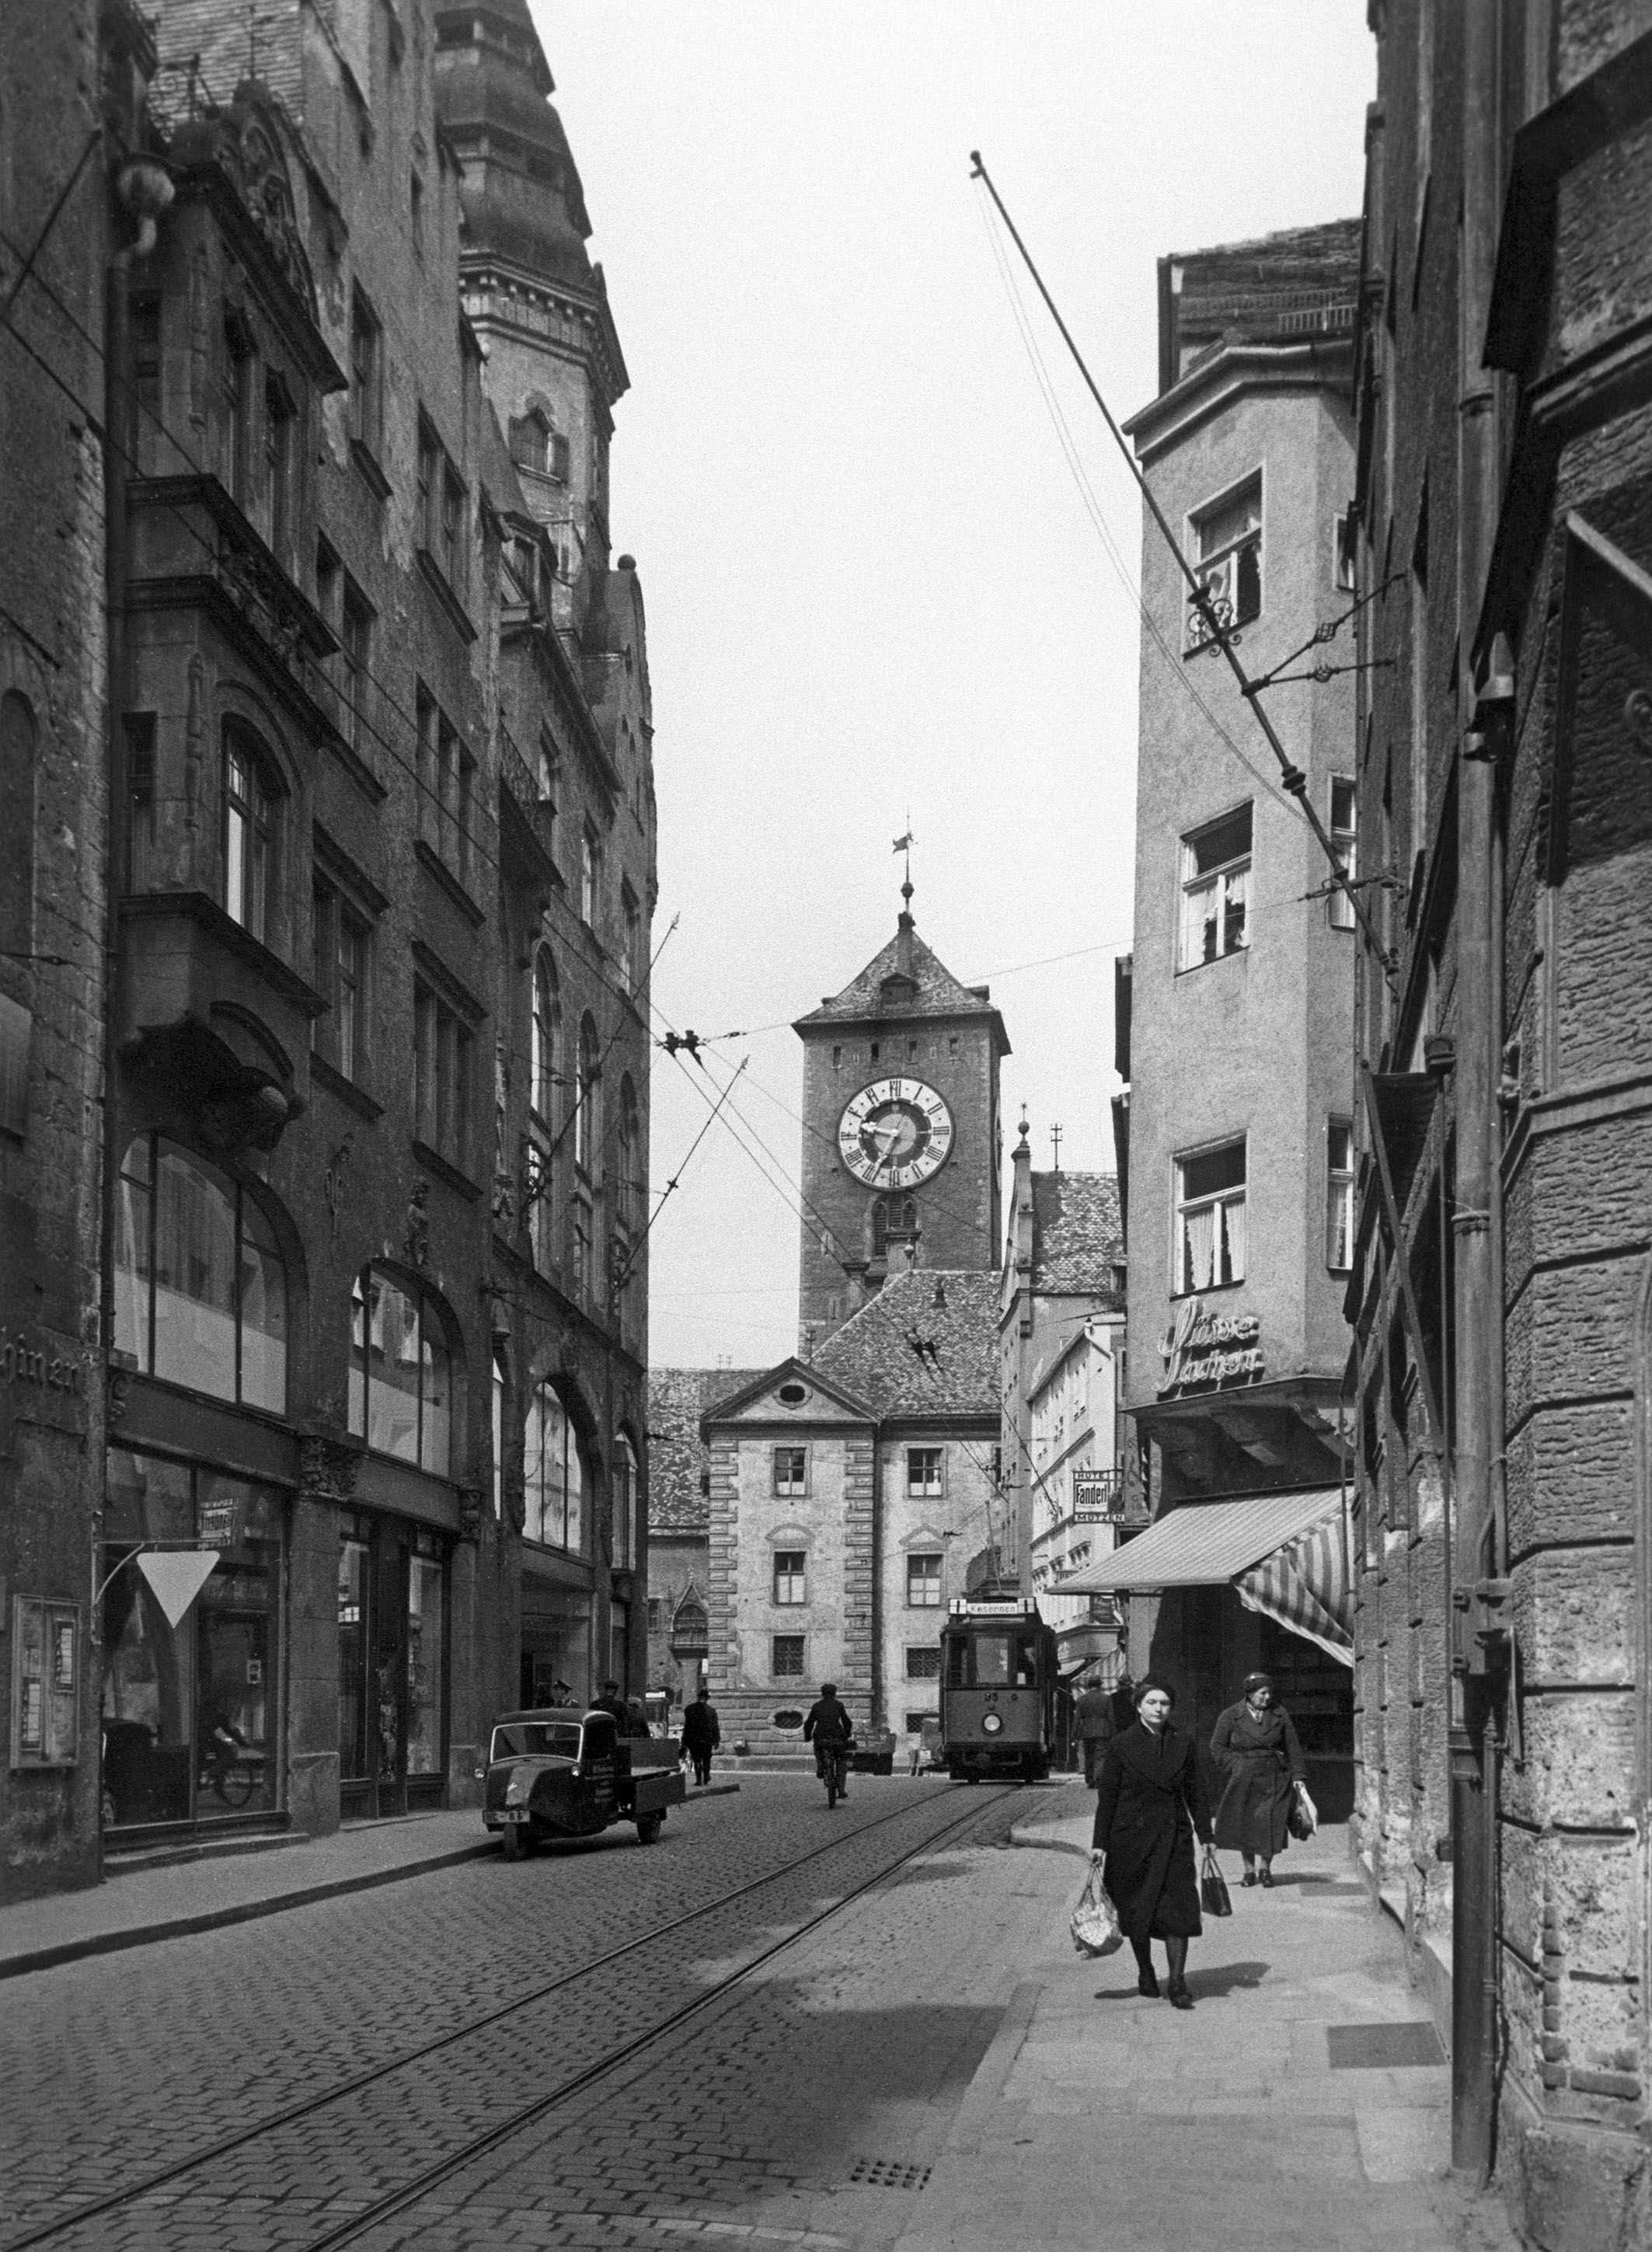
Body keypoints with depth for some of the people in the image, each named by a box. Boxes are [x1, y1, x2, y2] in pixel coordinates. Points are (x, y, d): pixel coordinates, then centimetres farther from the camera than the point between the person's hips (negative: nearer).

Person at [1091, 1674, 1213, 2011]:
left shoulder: (1183, 1744, 5)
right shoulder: (1122, 1746, -2)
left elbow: (1196, 1793, 10)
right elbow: (1107, 1796, -1)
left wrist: (1206, 1837, 6)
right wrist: (1099, 1843, -4)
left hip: (1174, 1838, 1)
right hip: (1132, 1838, -1)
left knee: (1179, 1908, -7)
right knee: (1136, 1910, 8)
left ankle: (1178, 1983, -4)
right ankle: (1145, 1973, 27)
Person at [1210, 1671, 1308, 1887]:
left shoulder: (1280, 1715, 6)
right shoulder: (1231, 1716, 0)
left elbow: (1293, 1748, 9)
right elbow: (1217, 1747, 3)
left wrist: (1298, 1776, 3)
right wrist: (1236, 1766, -8)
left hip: (1273, 1780, 0)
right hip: (1242, 1780, 0)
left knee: (1268, 1822, -11)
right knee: (1244, 1825, 4)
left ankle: (1263, 1867, -6)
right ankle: (1249, 1869, 14)